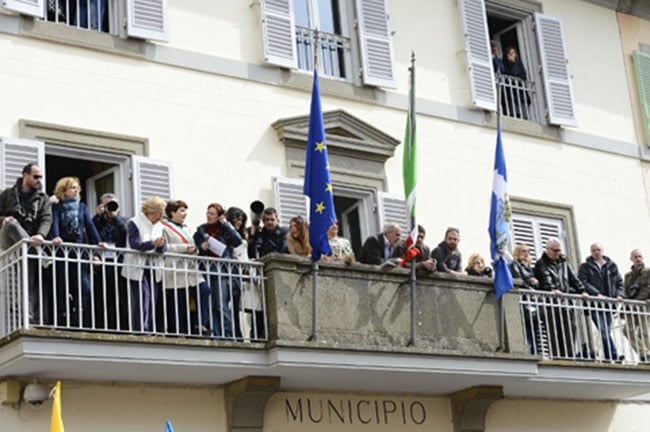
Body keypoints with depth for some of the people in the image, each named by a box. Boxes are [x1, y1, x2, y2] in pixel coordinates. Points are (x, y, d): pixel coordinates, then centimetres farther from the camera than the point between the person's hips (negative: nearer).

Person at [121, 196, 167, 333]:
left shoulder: (159, 226, 14)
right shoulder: (134, 223, -4)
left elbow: (164, 248, 5)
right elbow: (134, 244, -18)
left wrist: (161, 245, -19)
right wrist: (153, 243, -30)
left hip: (154, 269, 6)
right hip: (138, 269, -6)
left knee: (153, 302, 6)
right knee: (142, 302, -15)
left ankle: (150, 333, 11)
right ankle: (140, 332, -16)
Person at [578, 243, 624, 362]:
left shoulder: (611, 266, 19)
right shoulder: (585, 267, 8)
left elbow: (620, 282, 19)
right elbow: (583, 282, -5)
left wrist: (619, 294, -1)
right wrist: (597, 294, -16)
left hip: (609, 304, 4)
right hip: (595, 304, -4)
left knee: (606, 331, 3)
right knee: (604, 330, -17)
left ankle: (608, 357, 5)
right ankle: (614, 356, -22)